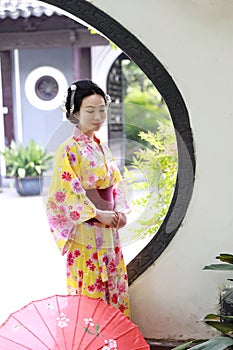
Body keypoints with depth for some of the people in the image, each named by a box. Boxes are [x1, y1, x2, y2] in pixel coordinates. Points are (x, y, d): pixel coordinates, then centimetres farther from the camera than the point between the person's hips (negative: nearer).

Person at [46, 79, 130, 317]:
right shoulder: (69, 150, -11)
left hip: (108, 231, 8)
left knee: (115, 285, 14)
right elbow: (66, 193, -16)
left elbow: (115, 183, 14)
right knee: (88, 289, -1)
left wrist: (119, 211, -3)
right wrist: (98, 214, -19)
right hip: (84, 233, -7)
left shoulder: (101, 147, 12)